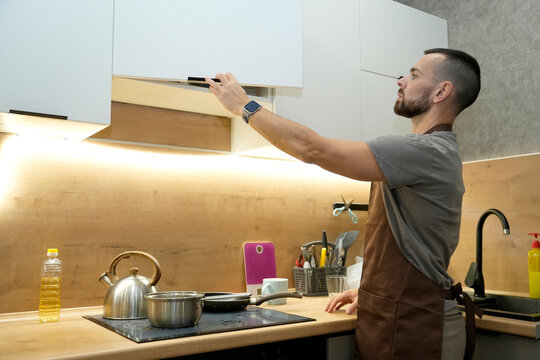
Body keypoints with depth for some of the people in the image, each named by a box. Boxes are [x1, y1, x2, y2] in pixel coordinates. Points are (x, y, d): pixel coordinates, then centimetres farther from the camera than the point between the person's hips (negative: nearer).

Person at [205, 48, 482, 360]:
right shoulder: (432, 151, 13)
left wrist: (245, 106, -14)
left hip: (413, 326, -9)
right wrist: (370, 290, 14)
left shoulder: (428, 150, -21)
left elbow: (312, 149, -25)